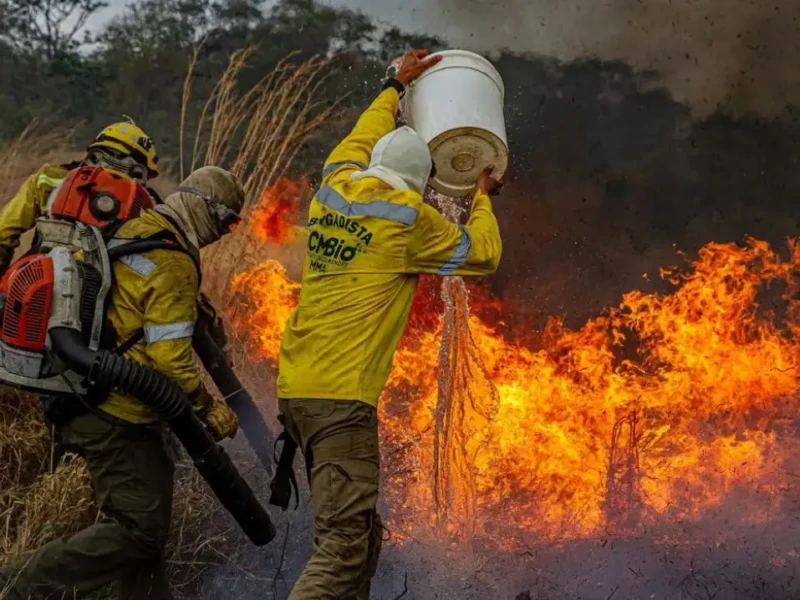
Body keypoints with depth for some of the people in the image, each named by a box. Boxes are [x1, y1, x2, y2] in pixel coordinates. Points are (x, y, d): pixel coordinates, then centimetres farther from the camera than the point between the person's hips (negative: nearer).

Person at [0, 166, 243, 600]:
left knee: (145, 519, 18)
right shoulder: (173, 263, -18)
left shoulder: (130, 233, 10)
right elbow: (169, 356, -21)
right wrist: (209, 408, -10)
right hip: (116, 416, -11)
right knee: (138, 527, -9)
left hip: (86, 399, 11)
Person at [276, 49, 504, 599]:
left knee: (359, 534, 14)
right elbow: (482, 254, 8)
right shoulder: (408, 216, -5)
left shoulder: (335, 189, 12)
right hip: (341, 394, -8)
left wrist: (398, 85, 46)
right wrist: (483, 199, 25)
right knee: (346, 543, -14)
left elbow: (361, 139, 34)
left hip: (296, 387, 8)